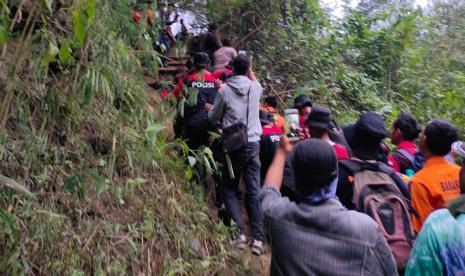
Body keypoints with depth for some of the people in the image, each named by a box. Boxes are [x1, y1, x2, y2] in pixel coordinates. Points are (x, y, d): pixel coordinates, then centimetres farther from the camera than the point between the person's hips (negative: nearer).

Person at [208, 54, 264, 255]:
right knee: (254, 191, 4)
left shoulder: (225, 90, -4)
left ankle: (240, 232, -2)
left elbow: (213, 117, 9)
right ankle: (258, 238, 0)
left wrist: (211, 109, 29)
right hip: (253, 144, 2)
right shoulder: (255, 87, 2)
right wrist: (250, 70, 31)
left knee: (229, 190, 10)